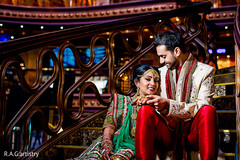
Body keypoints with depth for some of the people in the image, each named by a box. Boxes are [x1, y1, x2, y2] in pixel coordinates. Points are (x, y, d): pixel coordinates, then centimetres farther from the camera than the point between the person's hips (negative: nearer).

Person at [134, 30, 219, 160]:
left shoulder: (205, 71, 5)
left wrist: (168, 105, -21)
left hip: (191, 133, -2)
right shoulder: (161, 72, 18)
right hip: (167, 132, 3)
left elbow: (202, 106, -8)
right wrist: (150, 101, -6)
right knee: (145, 110, -26)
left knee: (208, 111, -33)